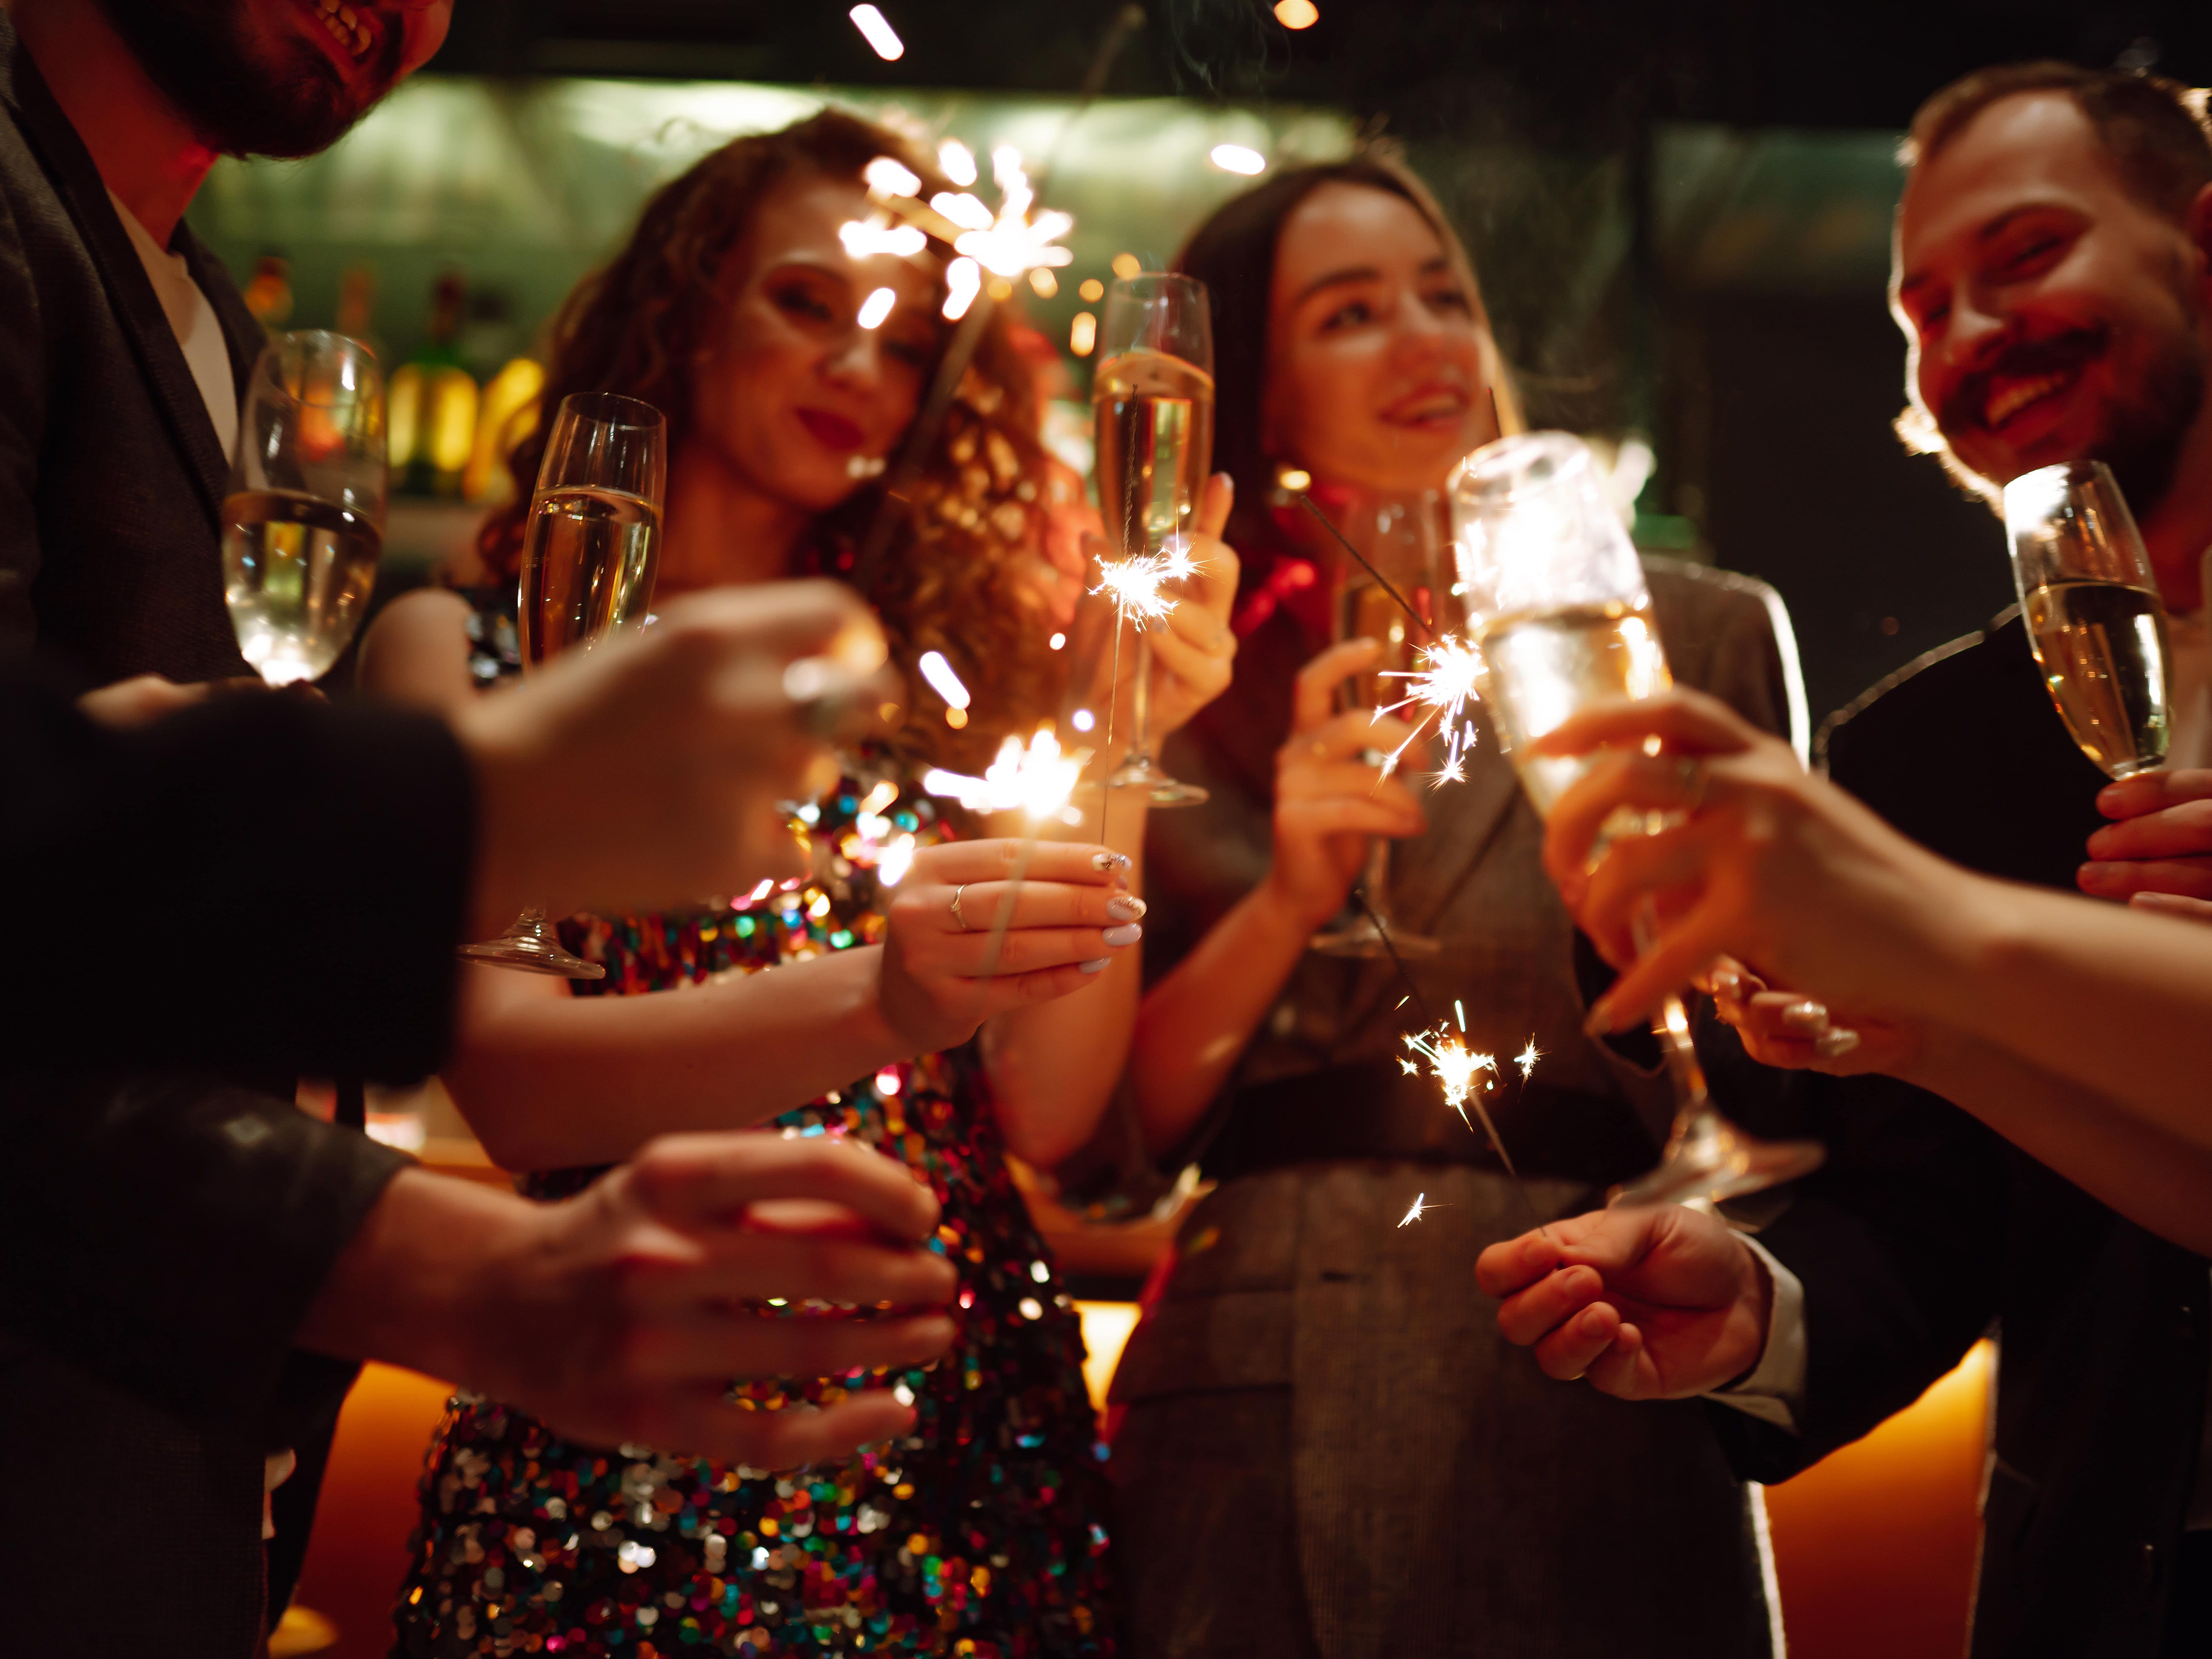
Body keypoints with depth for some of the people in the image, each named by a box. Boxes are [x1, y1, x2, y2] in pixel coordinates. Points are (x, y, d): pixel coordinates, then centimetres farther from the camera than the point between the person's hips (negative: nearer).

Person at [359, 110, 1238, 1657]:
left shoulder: (926, 673, 11)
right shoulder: (463, 652, 3)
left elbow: (1048, 1106, -1)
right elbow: (514, 1080, -14)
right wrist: (870, 1000, -30)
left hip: (978, 1431, 3)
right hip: (630, 1441, -3)